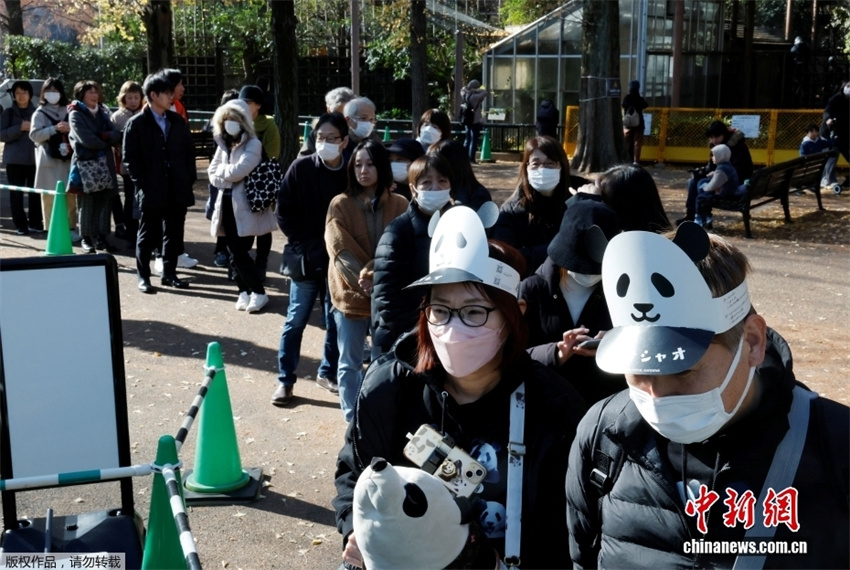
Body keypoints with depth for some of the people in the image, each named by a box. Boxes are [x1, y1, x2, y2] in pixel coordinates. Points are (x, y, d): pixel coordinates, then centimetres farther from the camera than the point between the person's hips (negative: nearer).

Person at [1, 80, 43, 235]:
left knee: (35, 192, 0)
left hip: (34, 158, 2)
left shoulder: (36, 112, 11)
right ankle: (20, 225, 2)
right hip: (15, 159, -2)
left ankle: (35, 223, 10)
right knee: (16, 193, -3)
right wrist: (20, 128, -14)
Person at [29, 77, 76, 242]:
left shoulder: (69, 111, 12)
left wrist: (71, 128, -8)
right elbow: (34, 135, -5)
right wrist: (55, 129, -15)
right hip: (48, 161, -2)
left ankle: (71, 228, 10)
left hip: (67, 160, 2)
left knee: (70, 196, 2)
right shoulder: (40, 113, 6)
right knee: (50, 197, -2)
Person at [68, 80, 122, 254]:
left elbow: (117, 135, 5)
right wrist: (106, 143, 0)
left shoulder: (102, 113, 16)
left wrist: (105, 136, -15)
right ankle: (86, 238, 6)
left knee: (105, 200, 2)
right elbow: (87, 140, -15)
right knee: (87, 202, -2)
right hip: (85, 163, -5)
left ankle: (101, 237, 8)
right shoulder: (76, 115, -2)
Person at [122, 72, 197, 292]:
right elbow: (130, 159, -5)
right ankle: (143, 276, 14)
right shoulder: (136, 124, -3)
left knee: (174, 234, 10)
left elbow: (189, 151, 13)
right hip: (152, 191, -4)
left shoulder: (178, 121, 9)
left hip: (177, 190, 4)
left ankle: (169, 273, 22)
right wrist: (142, 185, -11)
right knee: (148, 235, 5)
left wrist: (190, 178, 4)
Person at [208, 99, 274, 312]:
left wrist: (222, 171, -1)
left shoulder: (253, 144, -8)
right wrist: (227, 177, -9)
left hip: (245, 206, -6)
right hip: (227, 203, 6)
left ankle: (259, 292, 5)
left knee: (239, 253, -8)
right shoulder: (223, 143, 13)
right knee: (234, 253, 7)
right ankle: (244, 291, 19)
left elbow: (238, 171, -19)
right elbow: (213, 174, 8)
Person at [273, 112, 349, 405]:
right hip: (305, 259, -1)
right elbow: (283, 213, -2)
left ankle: (328, 372, 28)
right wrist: (304, 245, -6)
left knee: (336, 321, 11)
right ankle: (285, 379, 15)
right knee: (296, 321, 5)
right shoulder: (301, 167, -7)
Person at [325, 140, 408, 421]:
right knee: (350, 364, 8)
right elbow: (341, 252, -10)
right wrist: (364, 284, -20)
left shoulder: (399, 205, 1)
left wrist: (374, 276, -22)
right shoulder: (340, 205, -3)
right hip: (351, 296, -1)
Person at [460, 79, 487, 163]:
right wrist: (476, 91, -13)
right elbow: (485, 93, -16)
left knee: (467, 139, 14)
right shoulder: (475, 97, -18)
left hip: (467, 121, 7)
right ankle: (471, 158, -4)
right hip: (475, 121, -7)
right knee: (474, 140, -3)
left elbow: (462, 89, 21)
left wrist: (467, 89, 3)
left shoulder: (464, 95, 2)